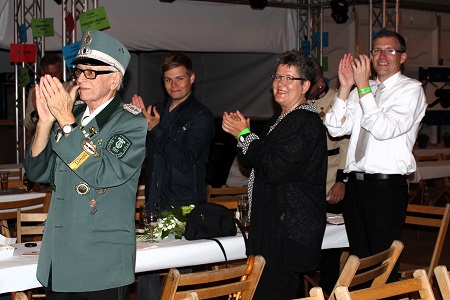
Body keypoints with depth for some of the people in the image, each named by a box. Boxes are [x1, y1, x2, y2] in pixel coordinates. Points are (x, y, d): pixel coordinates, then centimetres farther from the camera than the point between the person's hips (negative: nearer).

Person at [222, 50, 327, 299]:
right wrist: (241, 135, 3)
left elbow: (274, 169, -22)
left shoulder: (307, 123, -15)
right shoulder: (279, 120, 17)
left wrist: (245, 135, -11)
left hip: (290, 235, -10)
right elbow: (254, 164, 21)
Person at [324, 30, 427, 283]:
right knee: (360, 260, 14)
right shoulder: (362, 90, 15)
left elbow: (384, 129, -18)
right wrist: (346, 87, -4)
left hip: (387, 186, -6)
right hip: (357, 184, 6)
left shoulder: (411, 89, -3)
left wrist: (363, 87, -19)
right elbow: (336, 129, 5)